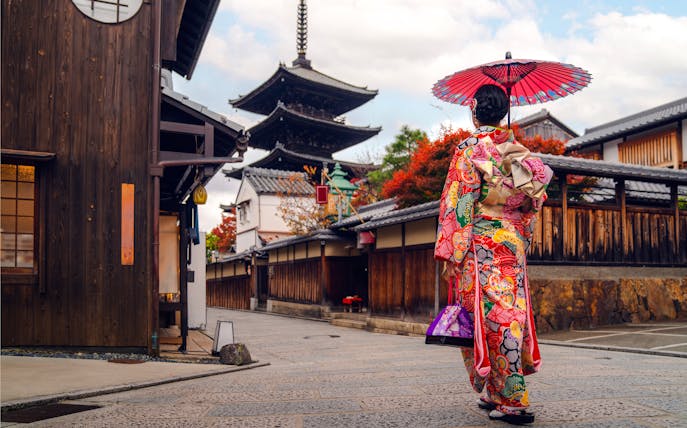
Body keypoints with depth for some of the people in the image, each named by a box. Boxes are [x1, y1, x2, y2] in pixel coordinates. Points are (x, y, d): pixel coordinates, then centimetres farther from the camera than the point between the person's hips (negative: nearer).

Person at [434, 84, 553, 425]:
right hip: (514, 243, 6)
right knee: (513, 313, 11)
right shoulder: (519, 151, 10)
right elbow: (535, 201, 13)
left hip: (481, 245, -6)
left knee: (493, 318, -3)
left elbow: (459, 204, -13)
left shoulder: (469, 149, -7)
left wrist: (451, 253, -12)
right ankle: (499, 394, 21)